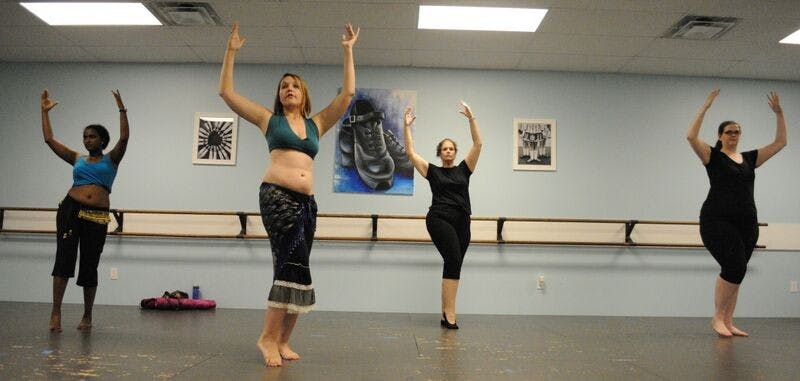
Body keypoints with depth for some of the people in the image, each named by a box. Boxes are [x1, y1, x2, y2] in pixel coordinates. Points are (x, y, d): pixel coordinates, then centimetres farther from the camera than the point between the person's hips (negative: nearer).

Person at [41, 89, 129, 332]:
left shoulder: (111, 159, 9)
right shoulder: (77, 159, 16)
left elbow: (124, 138, -6)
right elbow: (49, 139, 15)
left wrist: (122, 110, -12)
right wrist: (45, 111, 16)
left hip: (97, 217, -1)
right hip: (71, 209, 2)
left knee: (89, 265, 4)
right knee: (64, 257, -12)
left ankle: (87, 316, 15)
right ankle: (56, 312, -10)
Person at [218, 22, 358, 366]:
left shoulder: (317, 124, 19)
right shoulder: (269, 119, 13)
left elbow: (347, 94, 15)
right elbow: (226, 92, 13)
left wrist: (348, 51, 15)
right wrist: (231, 51, 11)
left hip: (306, 202, 4)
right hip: (276, 195, -4)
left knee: (292, 267, 5)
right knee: (293, 264, -16)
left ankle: (281, 340, 12)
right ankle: (269, 337, -8)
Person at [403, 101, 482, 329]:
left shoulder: (464, 169, 14)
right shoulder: (432, 171, 10)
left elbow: (478, 144, 6)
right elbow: (410, 152, 5)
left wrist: (471, 118, 1)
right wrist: (407, 126, 1)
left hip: (461, 223, 4)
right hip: (439, 220, -4)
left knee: (453, 266, 6)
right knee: (453, 260, -22)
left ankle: (446, 315, 13)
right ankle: (450, 314, -23)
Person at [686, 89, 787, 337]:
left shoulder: (750, 158, 16)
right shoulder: (713, 156, 0)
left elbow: (780, 142, 16)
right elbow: (691, 136, -16)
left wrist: (779, 113, 8)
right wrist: (705, 107, -16)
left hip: (747, 223, 6)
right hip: (717, 221, -6)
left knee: (735, 271, 6)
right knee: (735, 267, -17)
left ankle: (728, 322, 14)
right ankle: (717, 318, -3)